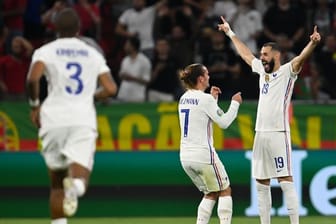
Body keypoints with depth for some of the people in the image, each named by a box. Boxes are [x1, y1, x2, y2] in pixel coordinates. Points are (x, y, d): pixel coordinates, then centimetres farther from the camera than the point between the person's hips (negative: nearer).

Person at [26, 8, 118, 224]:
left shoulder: (46, 51, 7)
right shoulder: (93, 53, 15)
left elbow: (33, 77, -12)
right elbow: (111, 88, 8)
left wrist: (35, 105, 3)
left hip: (54, 119, 0)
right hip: (84, 119, 0)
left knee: (57, 182, 13)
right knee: (79, 178, -9)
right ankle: (75, 184, -46)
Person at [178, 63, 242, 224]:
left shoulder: (184, 98, 11)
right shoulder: (205, 99, -13)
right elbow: (223, 122, -10)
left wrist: (213, 98, 21)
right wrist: (235, 103, 0)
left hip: (185, 156, 8)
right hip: (203, 155, -8)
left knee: (210, 194, 18)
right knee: (225, 191, 6)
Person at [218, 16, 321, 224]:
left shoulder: (287, 71, -2)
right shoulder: (262, 70, 18)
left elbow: (301, 58, -21)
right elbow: (245, 53, 32)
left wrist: (313, 43, -41)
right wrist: (230, 33, 41)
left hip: (278, 134, -8)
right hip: (260, 134, 8)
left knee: (286, 181, -12)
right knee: (262, 184, 8)